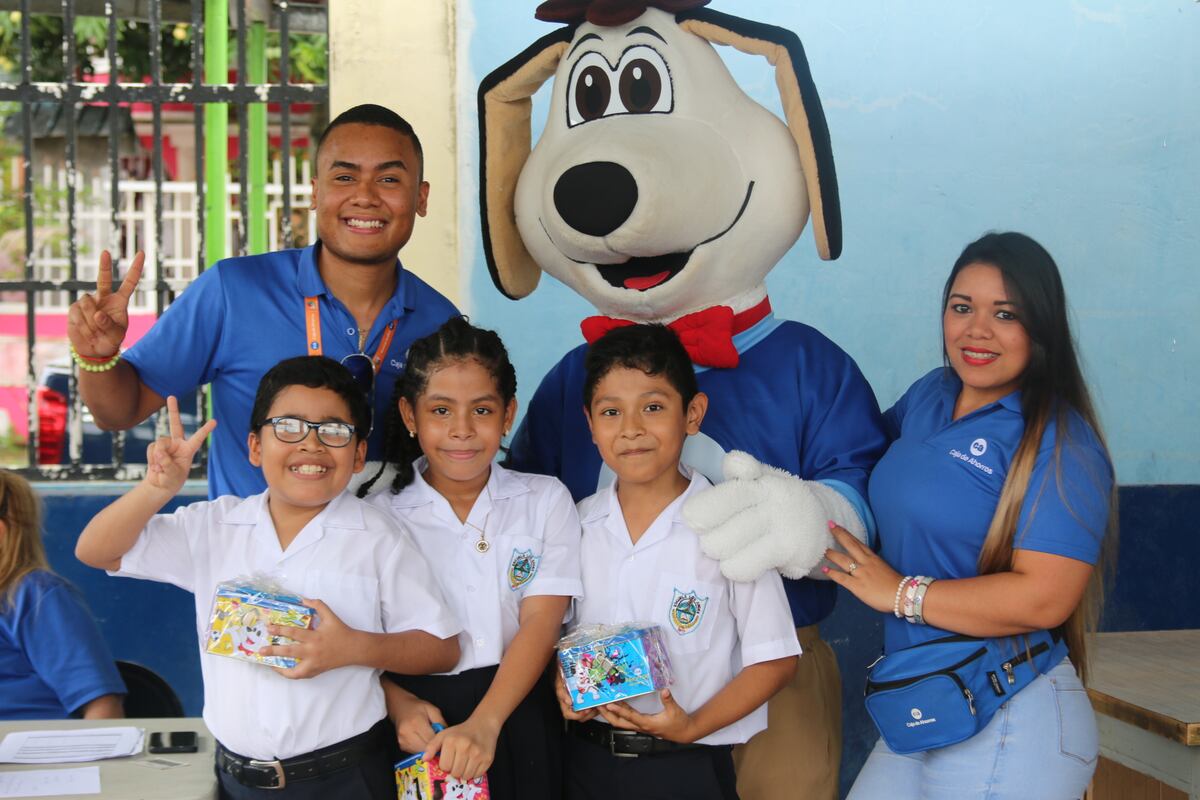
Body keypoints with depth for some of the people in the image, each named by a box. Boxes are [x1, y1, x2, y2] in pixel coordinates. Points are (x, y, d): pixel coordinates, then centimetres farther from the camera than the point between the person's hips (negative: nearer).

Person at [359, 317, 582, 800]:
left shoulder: (546, 501, 3)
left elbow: (540, 622, -8)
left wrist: (484, 724, -22)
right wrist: (398, 702, -22)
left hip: (517, 719, 0)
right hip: (423, 726, 0)